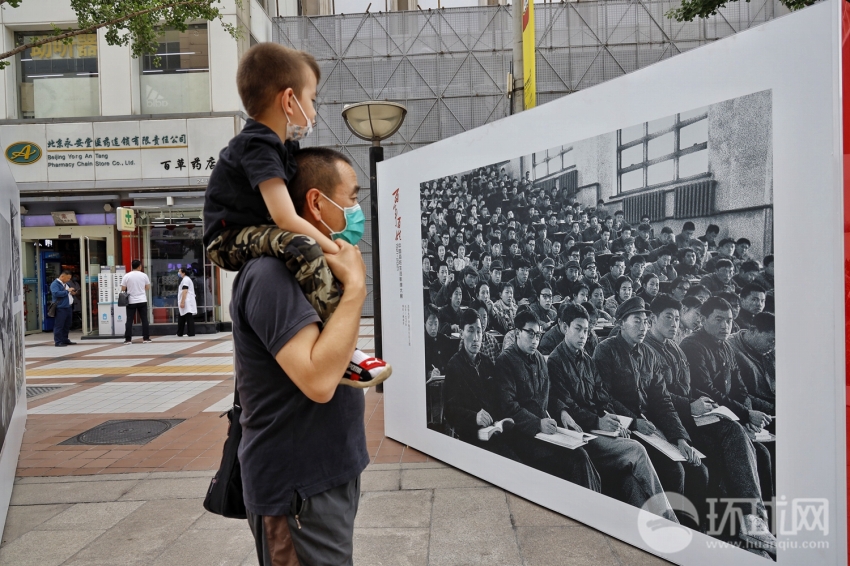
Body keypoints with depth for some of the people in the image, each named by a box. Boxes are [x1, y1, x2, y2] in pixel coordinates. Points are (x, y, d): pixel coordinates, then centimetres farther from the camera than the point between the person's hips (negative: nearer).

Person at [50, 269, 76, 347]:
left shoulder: (65, 284, 18)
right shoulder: (55, 284, -10)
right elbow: (56, 293, -26)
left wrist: (71, 293, 10)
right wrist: (67, 291, -20)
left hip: (68, 307, 9)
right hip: (60, 308, -9)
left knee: (67, 326, 13)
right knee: (59, 326, -5)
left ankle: (65, 340, 22)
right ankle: (58, 342, -2)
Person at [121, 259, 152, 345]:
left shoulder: (126, 276, -4)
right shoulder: (144, 275, -1)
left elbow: (123, 289, -2)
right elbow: (148, 287, 7)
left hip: (131, 301, 0)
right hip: (142, 301, 0)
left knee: (129, 320, 3)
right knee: (144, 319, 6)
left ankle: (128, 339, 2)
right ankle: (146, 338, 5)